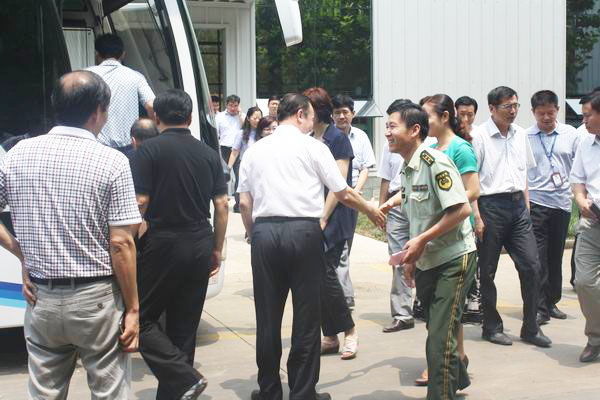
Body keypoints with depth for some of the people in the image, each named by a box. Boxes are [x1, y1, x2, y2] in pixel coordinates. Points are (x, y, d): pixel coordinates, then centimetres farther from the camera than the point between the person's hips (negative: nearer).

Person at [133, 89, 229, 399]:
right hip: (200, 246, 5)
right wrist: (216, 250, 14)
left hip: (161, 245, -5)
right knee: (184, 327, 11)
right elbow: (222, 205, 6)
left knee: (142, 318, 5)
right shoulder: (209, 154, 7)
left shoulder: (150, 150, -7)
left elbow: (140, 202, -13)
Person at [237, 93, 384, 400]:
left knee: (268, 317, 11)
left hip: (264, 231, 3)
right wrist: (371, 211, 20)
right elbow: (344, 194, 4)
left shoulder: (254, 150, 11)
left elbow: (244, 202, 9)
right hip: (304, 231, -3)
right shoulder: (313, 147, 1)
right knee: (306, 317, 6)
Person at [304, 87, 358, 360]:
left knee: (325, 272, -12)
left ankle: (349, 330, 4)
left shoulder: (337, 138, -5)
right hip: (311, 215, 7)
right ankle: (330, 337, 12)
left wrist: (324, 218, -14)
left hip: (335, 215, -7)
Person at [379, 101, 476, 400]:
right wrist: (412, 256, 16)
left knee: (440, 339, -9)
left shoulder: (434, 162, -18)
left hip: (453, 259, -9)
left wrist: (422, 240, -22)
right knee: (436, 329, 21)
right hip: (426, 262, 9)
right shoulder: (407, 168, 9)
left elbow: (462, 209, -24)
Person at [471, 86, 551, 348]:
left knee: (531, 265, 1)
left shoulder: (520, 135, 12)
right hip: (491, 205, -5)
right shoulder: (479, 136, -7)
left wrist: (527, 205, 13)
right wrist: (476, 216, -13)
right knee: (488, 271, 4)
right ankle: (492, 327, 18)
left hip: (517, 205, 6)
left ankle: (530, 328, 11)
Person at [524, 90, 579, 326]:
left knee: (555, 257, 13)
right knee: (537, 258, -6)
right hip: (535, 202, -3)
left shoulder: (570, 134, 6)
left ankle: (552, 302, 25)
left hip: (562, 202, 3)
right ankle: (539, 308, -2)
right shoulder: (524, 137, 0)